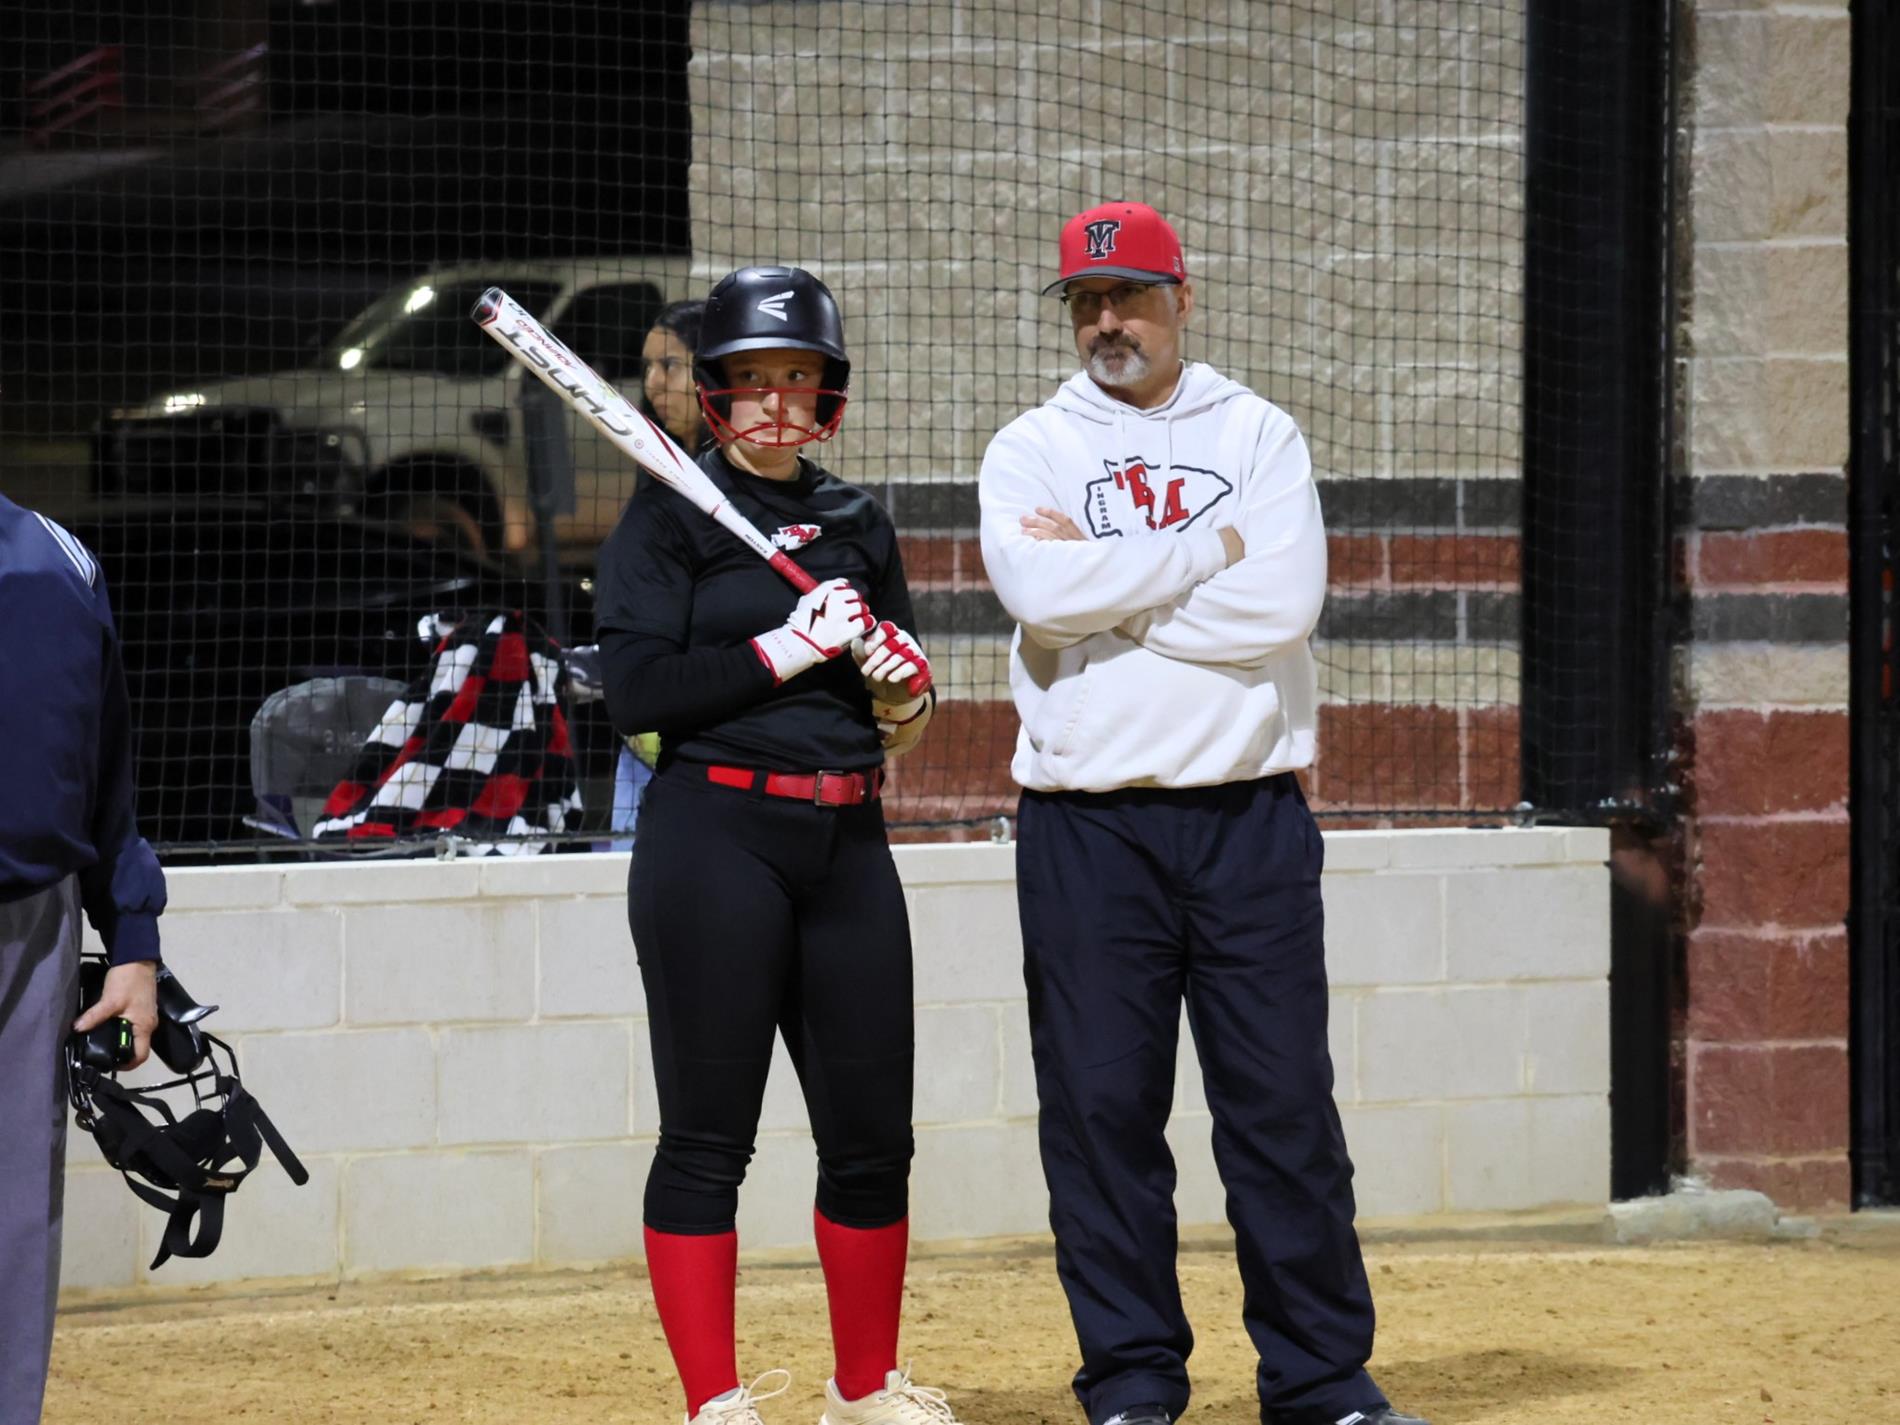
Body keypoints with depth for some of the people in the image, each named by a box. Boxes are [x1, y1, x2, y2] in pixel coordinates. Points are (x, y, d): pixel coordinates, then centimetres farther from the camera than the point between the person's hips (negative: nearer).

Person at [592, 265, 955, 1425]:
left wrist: (901, 684, -4)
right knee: (709, 1134, -4)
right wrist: (781, 651, -14)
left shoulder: (859, 526, 15)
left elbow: (907, 719, 18)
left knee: (873, 1132, 8)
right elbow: (638, 694, -11)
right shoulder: (670, 522, 0)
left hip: (850, 847, 5)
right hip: (716, 840, -5)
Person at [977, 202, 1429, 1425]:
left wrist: (1106, 582, -8)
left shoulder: (1259, 436, 9)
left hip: (1249, 817, 0)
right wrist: (1205, 551, -8)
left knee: (1286, 1104, 0)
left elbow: (1284, 603, -9)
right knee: (1103, 1105, 1)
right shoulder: (1030, 451, 8)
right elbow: (1037, 591, -13)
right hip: (1086, 824, 0)